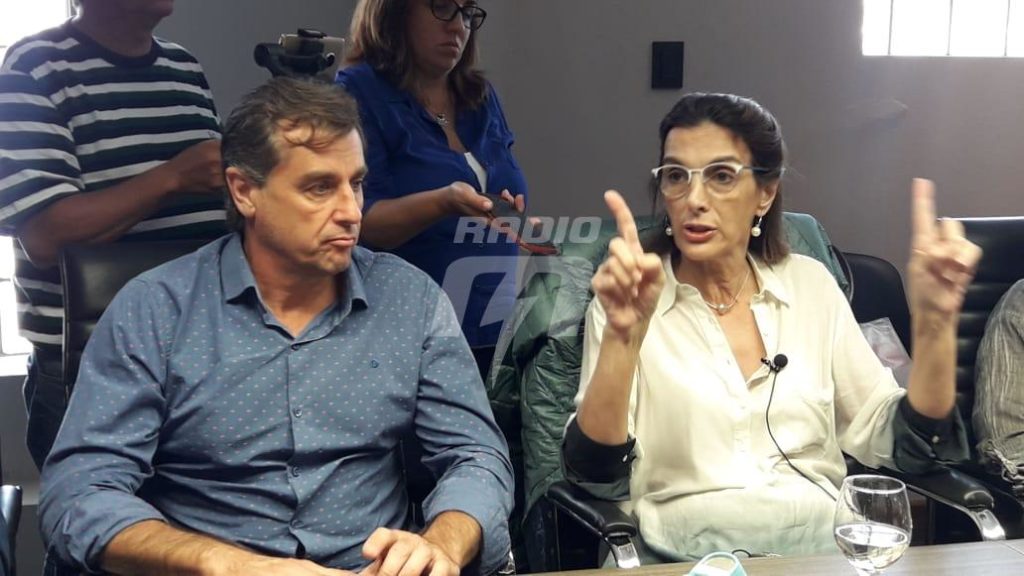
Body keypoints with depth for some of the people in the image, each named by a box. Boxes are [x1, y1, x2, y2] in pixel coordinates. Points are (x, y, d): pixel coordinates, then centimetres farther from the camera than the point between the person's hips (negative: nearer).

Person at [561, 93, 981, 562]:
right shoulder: (629, 299, 0)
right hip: (683, 559, -1)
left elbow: (900, 446, 6)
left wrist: (933, 319, -7)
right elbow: (599, 479, -12)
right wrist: (623, 333, -25)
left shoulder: (810, 284, 9)